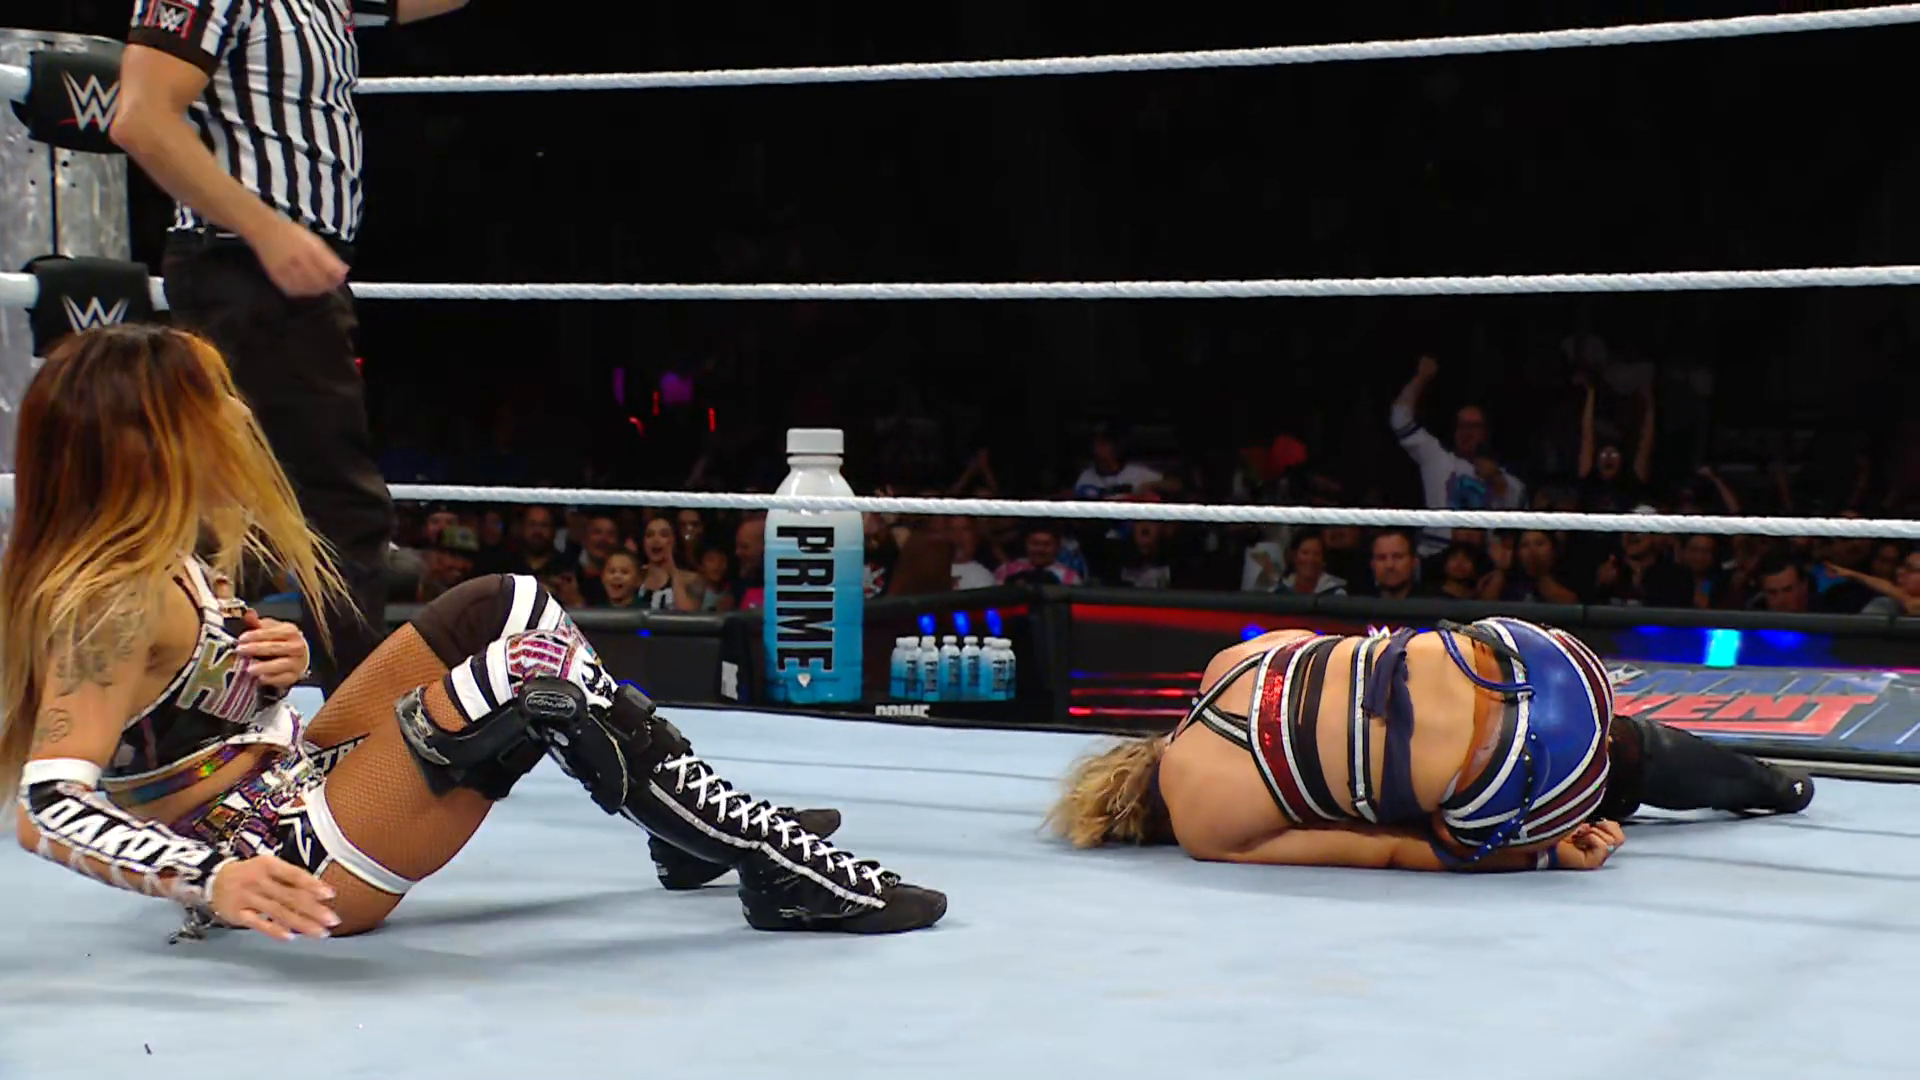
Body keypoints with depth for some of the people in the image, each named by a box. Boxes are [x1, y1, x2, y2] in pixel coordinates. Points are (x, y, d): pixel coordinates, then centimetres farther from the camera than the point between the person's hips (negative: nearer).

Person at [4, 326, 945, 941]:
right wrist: (214, 881, -44)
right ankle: (783, 874, -12)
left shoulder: (164, 561, 6)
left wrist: (266, 668, -3)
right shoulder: (112, 602, -23)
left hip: (287, 790, 11)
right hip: (287, 872, -11)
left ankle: (711, 826, 13)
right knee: (535, 676, -22)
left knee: (503, 608, 8)